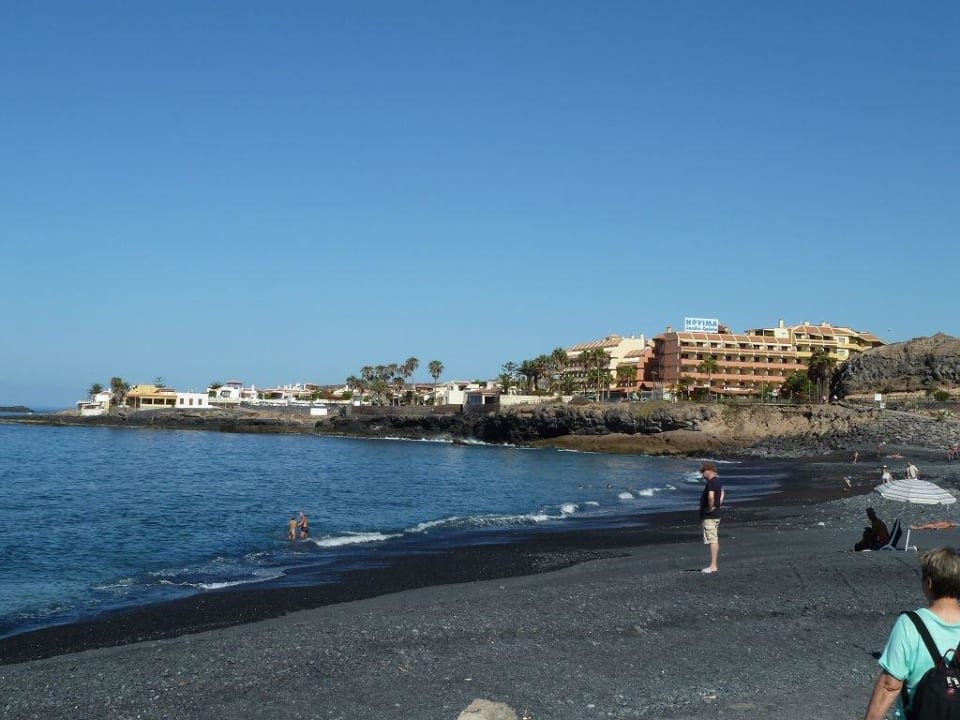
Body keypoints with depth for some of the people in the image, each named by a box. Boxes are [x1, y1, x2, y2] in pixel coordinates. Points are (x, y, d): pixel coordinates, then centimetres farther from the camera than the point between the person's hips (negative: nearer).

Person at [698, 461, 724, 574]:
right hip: (716, 514, 10)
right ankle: (713, 564, 18)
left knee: (712, 540, -9)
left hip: (709, 516, -10)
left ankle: (713, 566, -9)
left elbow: (711, 496, -35)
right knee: (715, 540, 13)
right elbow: (721, 494, 31)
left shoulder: (711, 483, -18)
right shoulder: (718, 481, 14)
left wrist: (710, 508, -20)